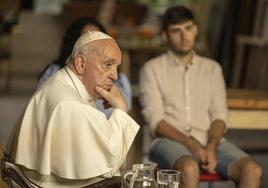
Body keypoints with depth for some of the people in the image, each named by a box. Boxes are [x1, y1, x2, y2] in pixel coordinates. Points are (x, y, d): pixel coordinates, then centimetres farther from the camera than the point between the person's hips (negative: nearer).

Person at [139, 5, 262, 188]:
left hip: (210, 141, 4)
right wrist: (190, 143, -17)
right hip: (170, 141, -3)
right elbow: (155, 120, -3)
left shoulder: (212, 68, 19)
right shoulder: (152, 69, 8)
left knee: (253, 170, -25)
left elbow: (219, 115, 10)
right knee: (189, 168, -39)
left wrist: (211, 147, -11)